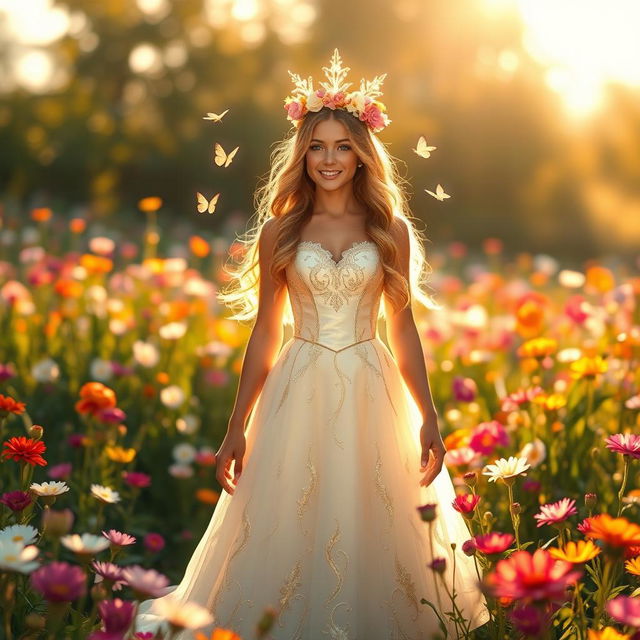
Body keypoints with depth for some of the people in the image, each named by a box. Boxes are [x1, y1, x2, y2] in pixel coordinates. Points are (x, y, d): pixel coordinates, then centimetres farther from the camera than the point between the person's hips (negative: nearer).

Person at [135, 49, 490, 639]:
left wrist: (428, 419, 3)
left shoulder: (392, 231, 4)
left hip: (372, 393, 0)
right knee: (289, 530, 2)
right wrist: (236, 428, 4)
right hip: (299, 392, 0)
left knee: (374, 527, 4)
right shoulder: (279, 231, 4)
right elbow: (264, 334, 6)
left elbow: (403, 330, 8)